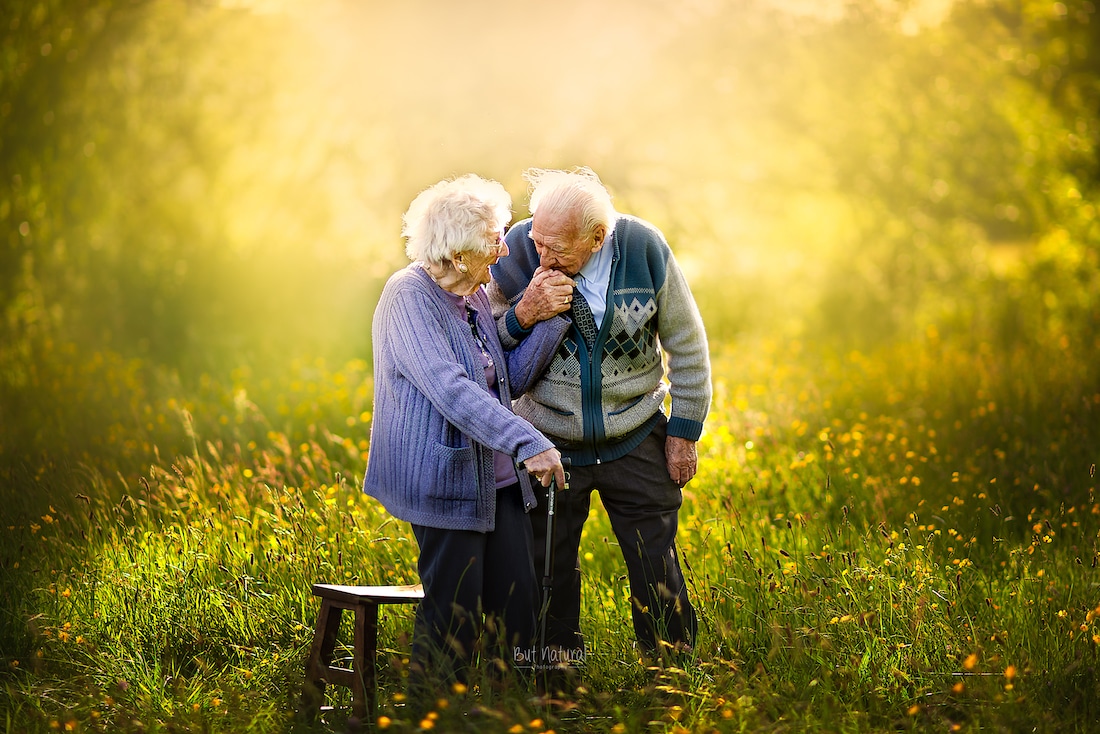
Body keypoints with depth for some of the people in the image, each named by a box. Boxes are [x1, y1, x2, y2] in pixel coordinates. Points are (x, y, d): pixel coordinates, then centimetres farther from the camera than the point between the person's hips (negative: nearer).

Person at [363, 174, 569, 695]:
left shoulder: (475, 294, 11)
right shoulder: (410, 296, -16)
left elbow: (512, 377, 10)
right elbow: (450, 388, -28)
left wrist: (550, 318, -2)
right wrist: (528, 442, -33)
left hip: (496, 477, 8)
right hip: (443, 480, -8)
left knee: (517, 604, 6)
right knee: (454, 618, -4)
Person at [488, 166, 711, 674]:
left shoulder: (643, 250, -14)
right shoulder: (517, 253, -14)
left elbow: (686, 344, 0)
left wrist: (685, 431, 1)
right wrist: (523, 315, -25)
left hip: (636, 442, 0)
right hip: (548, 444, 0)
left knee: (657, 573, 4)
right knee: (548, 571, 6)